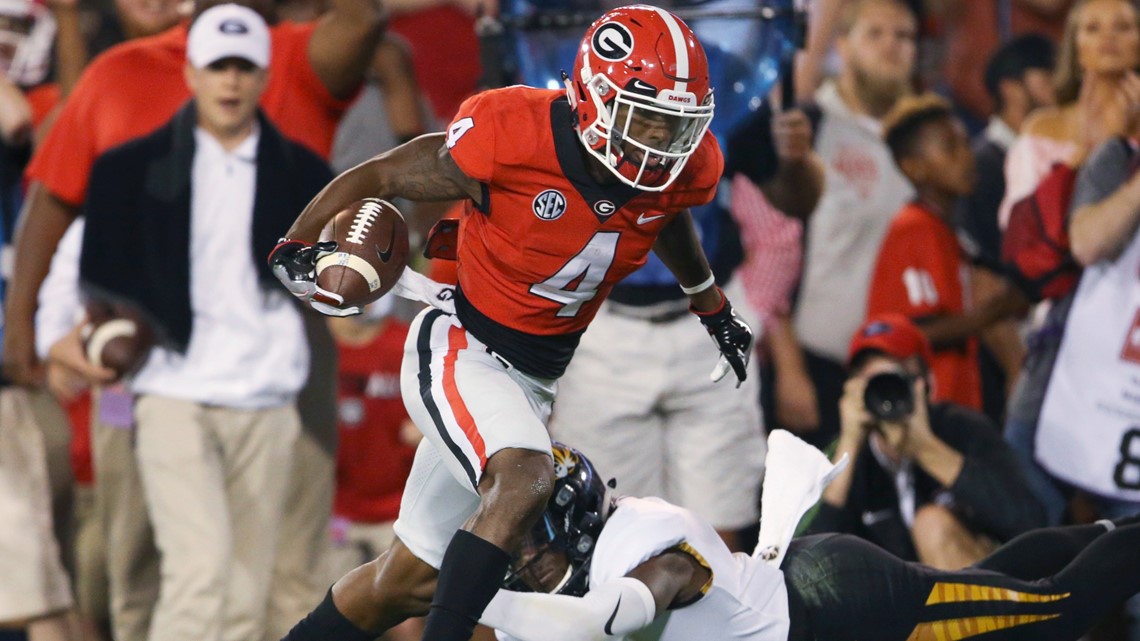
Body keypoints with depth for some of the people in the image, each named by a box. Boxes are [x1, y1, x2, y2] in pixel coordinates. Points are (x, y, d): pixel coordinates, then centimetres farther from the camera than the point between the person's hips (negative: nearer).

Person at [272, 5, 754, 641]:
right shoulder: (512, 135, -26)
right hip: (460, 351, -7)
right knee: (524, 480, -34)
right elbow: (375, 178, -11)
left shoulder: (683, 168, -9)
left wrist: (715, 308, 32)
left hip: (537, 375, 7)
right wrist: (296, 248, -13)